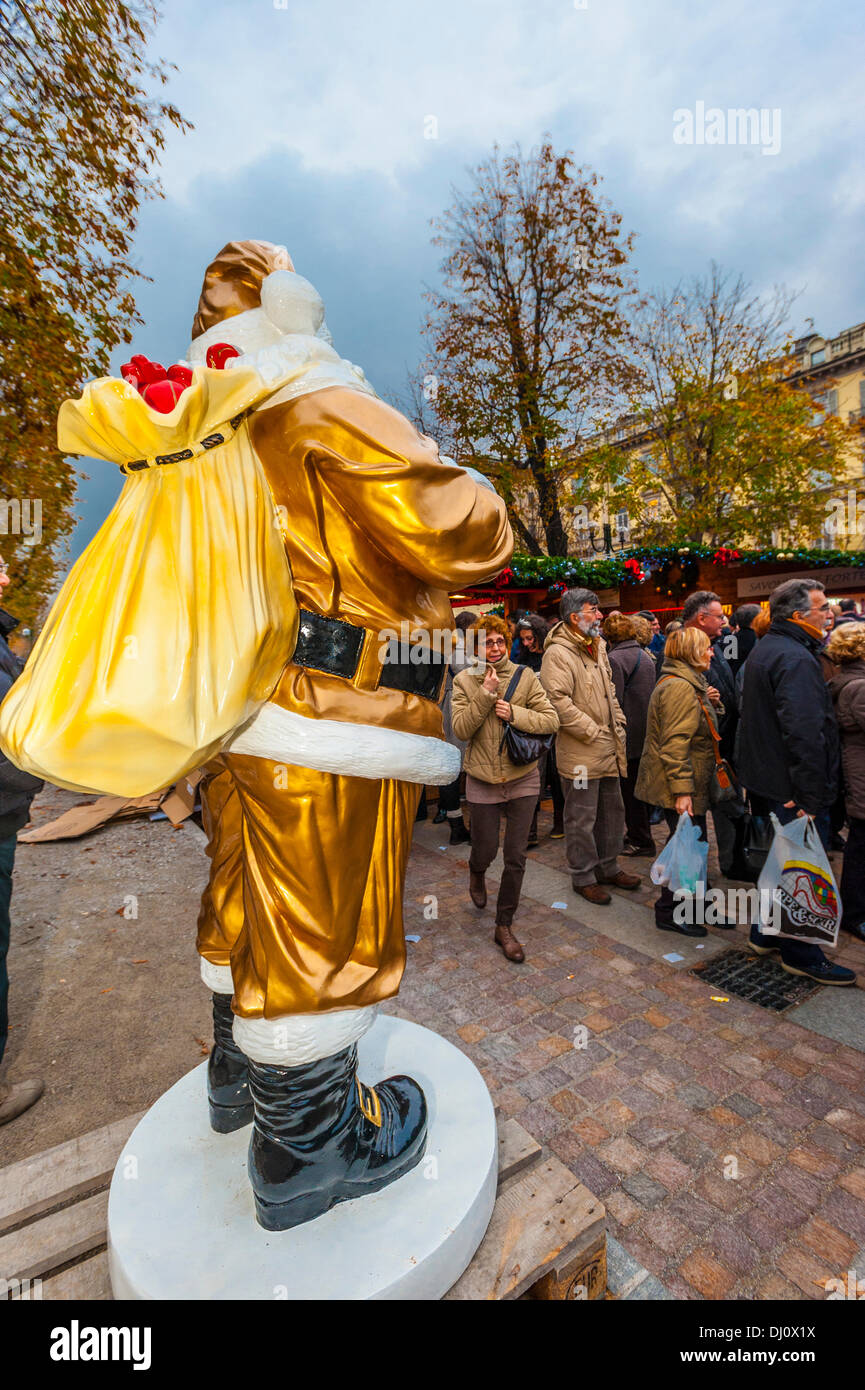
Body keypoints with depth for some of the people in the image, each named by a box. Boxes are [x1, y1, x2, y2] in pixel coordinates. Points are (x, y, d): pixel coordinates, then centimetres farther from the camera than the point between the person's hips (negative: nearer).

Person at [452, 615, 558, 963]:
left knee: (516, 858, 5)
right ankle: (476, 873, 50)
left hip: (522, 779, 1)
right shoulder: (464, 681, -3)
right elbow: (461, 729, -13)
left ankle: (504, 926, 23)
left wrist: (514, 713, -20)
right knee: (485, 851, 11)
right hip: (482, 781, 0)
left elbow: (551, 720, -7)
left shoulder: (525, 677, -3)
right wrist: (486, 694, -21)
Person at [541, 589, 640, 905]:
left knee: (612, 811, 20)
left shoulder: (597, 648, 14)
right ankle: (583, 877, 22)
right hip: (580, 754, -9)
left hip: (609, 749, 9)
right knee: (581, 818, 4)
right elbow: (558, 701, -24)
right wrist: (594, 733, -19)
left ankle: (608, 868, 37)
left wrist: (618, 727, 11)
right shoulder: (558, 653, -16)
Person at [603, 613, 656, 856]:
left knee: (629, 788, 1)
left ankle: (641, 841, 10)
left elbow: (614, 701, -19)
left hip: (629, 734, -9)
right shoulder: (645, 655, 12)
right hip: (647, 733, 9)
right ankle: (638, 834, 28)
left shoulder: (615, 659, -15)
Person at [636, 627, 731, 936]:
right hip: (682, 786, -10)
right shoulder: (679, 687, -20)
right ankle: (668, 913, 15)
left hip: (693, 785, 10)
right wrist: (682, 791, -27)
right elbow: (675, 744, -26)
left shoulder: (691, 684, 15)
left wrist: (712, 704, 4)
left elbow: (702, 726, 22)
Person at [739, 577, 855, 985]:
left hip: (772, 777, 10)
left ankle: (766, 934, 36)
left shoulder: (765, 649, 12)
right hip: (796, 787, -10)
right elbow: (805, 734, -28)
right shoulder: (795, 659, -22)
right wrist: (811, 796, -25)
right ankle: (800, 955, 20)